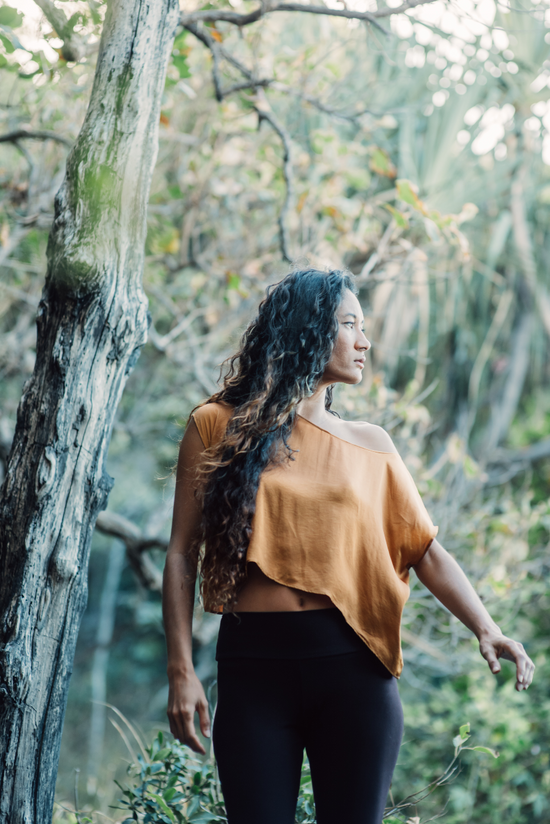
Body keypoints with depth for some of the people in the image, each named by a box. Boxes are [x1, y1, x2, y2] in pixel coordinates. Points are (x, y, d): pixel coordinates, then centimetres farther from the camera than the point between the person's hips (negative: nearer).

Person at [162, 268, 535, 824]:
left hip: (352, 668, 2)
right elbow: (182, 554, 3)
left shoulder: (370, 445, 11)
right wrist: (181, 672, -4)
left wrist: (484, 628, -10)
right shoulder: (218, 427, 4)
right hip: (253, 668, -2)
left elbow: (427, 551, 6)